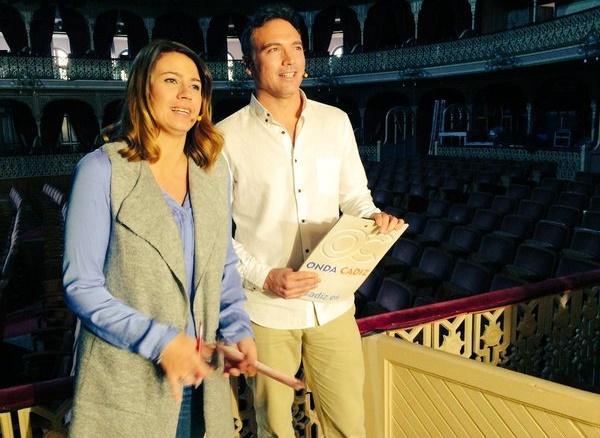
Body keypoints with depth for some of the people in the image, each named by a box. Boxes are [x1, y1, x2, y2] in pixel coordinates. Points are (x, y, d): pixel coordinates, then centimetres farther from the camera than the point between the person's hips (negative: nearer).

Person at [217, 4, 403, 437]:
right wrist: (265, 277, -17)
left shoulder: (336, 121, 4)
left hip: (333, 303, 3)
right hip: (266, 309, -2)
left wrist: (374, 218, -9)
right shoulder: (227, 138, -7)